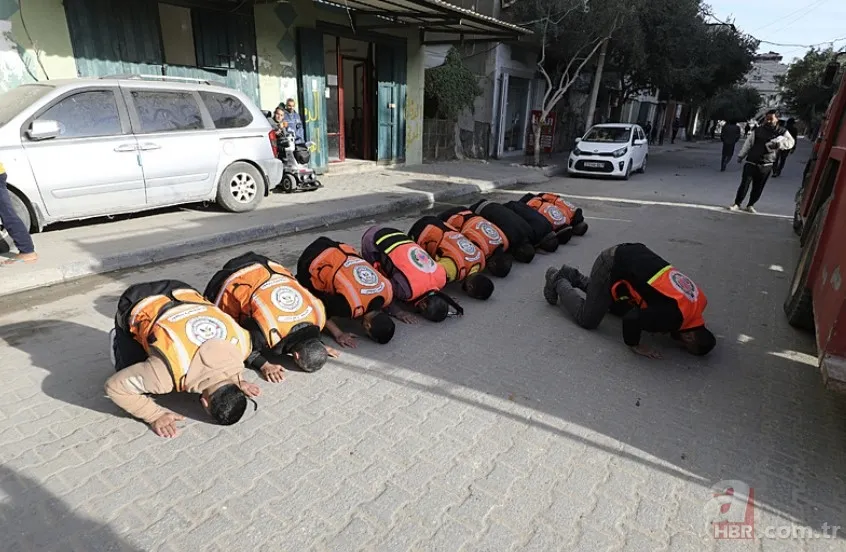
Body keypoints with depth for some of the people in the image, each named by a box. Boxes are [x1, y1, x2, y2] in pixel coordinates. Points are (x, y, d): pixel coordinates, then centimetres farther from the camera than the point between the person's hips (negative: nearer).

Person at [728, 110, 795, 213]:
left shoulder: (781, 132, 2)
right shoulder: (757, 131, 1)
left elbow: (791, 142, -6)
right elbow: (748, 144, 9)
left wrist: (778, 142, -24)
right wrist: (740, 156, 13)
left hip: (766, 165, 1)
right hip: (751, 162, -1)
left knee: (758, 188, 6)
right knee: (744, 184, -9)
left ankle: (750, 205, 19)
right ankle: (736, 204, 0)